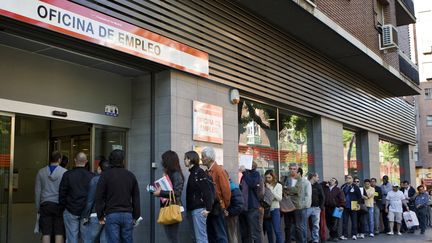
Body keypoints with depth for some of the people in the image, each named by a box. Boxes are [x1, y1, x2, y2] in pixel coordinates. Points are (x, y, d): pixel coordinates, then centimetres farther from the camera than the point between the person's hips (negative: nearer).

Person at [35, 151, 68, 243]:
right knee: (59, 233, 2)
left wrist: (38, 207, 15)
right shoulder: (65, 172, -5)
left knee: (46, 233, 4)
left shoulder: (41, 172, 5)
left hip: (45, 205, 2)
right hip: (59, 205, -2)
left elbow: (37, 191, 8)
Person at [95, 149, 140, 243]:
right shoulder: (131, 175, 10)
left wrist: (100, 216, 3)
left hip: (111, 215, -3)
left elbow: (99, 197, -3)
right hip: (127, 215, 3)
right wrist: (135, 217, 18)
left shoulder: (105, 175, 0)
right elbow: (136, 198, 12)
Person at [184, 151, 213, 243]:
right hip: (194, 209, 9)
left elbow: (207, 191, -15)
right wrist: (189, 208, 15)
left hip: (199, 209, -9)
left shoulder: (199, 172, -8)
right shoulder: (193, 173, 17)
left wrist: (208, 208, -19)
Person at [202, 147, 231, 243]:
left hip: (217, 207, -8)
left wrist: (225, 205, -5)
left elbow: (226, 189, -14)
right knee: (211, 235, 13)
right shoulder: (207, 172, 11)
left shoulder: (219, 170, -12)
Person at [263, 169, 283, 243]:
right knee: (268, 231, 11)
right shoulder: (264, 185, 1)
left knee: (277, 230, -6)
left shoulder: (278, 185, 0)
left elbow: (279, 198, -10)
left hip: (274, 209, -2)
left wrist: (270, 189, -12)